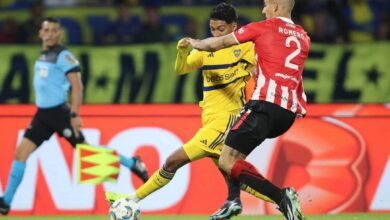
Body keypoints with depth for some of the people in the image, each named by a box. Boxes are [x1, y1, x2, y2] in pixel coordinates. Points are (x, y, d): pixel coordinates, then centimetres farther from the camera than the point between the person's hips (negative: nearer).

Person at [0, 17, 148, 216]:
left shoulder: (63, 56, -13)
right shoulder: (43, 56, 12)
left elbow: (77, 86, -17)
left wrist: (74, 114, -22)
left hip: (59, 113, -7)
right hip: (42, 114, 7)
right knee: (21, 152, -2)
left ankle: (133, 164, 16)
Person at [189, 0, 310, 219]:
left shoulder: (263, 27, 5)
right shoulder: (304, 37, 20)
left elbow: (217, 43, 14)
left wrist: (195, 43, 32)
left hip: (267, 103, -7)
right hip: (290, 112, 7)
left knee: (227, 161, -10)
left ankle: (282, 197, -26)